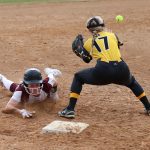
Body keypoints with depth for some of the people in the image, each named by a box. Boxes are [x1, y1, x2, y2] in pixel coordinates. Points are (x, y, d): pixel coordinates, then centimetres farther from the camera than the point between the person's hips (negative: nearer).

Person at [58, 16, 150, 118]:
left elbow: (86, 59, 29)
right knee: (132, 81, 38)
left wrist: (79, 45, 38)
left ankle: (70, 110, 10)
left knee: (78, 77, 23)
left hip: (103, 72, -2)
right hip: (122, 71, 2)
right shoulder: (113, 35, 18)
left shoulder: (90, 42, 16)